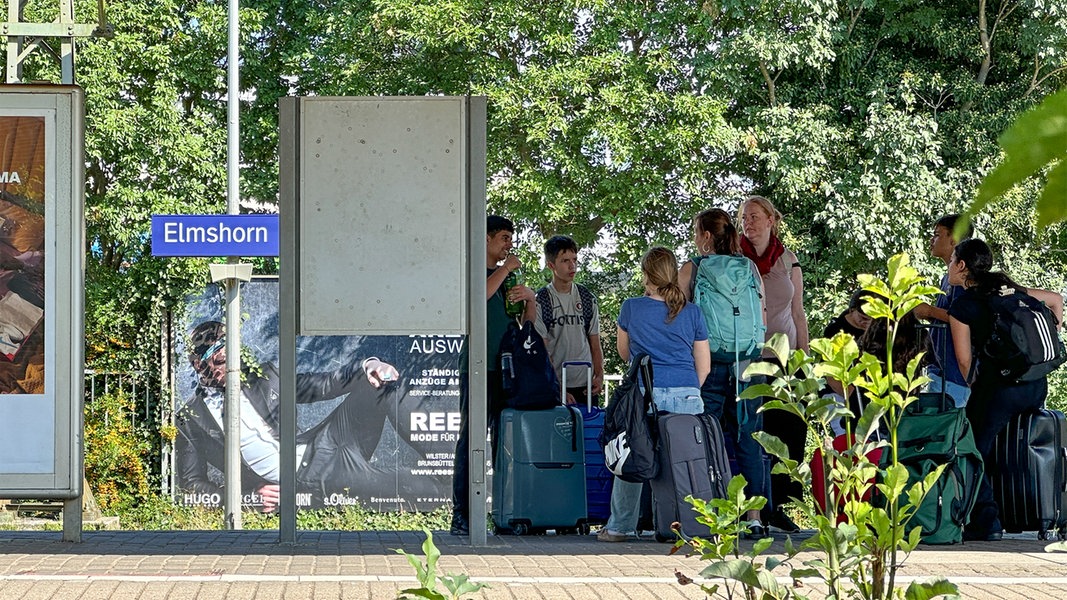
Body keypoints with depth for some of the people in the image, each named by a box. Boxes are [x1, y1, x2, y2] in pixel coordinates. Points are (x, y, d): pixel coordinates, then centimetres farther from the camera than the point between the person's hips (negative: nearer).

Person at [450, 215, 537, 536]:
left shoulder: (508, 276, 22)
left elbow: (528, 322, 21)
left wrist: (530, 298, 1)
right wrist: (505, 269, -9)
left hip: (508, 370, 6)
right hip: (478, 368, -6)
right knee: (470, 438, -8)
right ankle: (461, 515, -9)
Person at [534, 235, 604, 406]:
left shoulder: (587, 299, 11)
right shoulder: (540, 301, -2)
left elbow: (595, 343, 15)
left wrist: (599, 376, -2)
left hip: (585, 386, 3)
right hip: (552, 386, -3)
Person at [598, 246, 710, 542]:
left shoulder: (631, 308, 6)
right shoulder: (692, 312, 10)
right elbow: (704, 367, 12)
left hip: (645, 394, -1)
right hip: (687, 395, 1)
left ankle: (619, 527, 9)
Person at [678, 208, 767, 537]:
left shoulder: (691, 270, -2)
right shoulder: (750, 268, 7)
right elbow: (762, 321, 11)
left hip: (708, 364, -3)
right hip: (746, 366, 3)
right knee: (749, 442, 5)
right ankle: (754, 517, 3)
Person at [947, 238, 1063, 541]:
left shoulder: (961, 306, -3)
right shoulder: (1008, 289, 15)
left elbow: (964, 360, -2)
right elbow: (1056, 299, 24)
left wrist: (972, 384, 16)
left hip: (998, 387, -7)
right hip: (1038, 385, 7)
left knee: (975, 452, 4)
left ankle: (986, 521, -5)